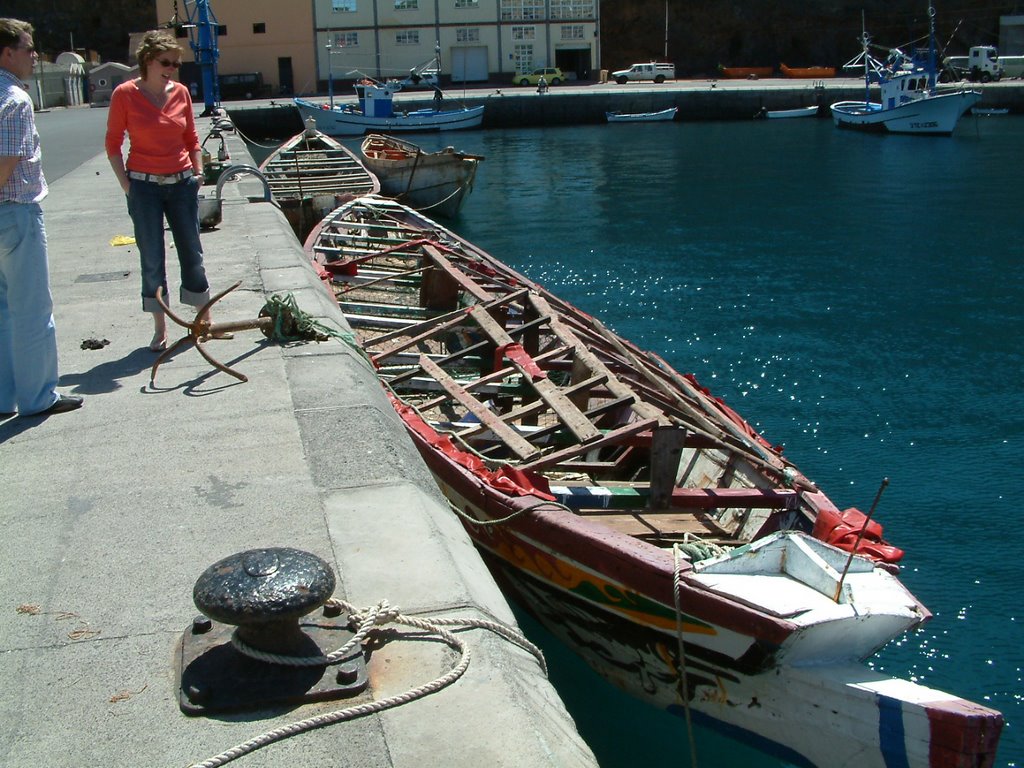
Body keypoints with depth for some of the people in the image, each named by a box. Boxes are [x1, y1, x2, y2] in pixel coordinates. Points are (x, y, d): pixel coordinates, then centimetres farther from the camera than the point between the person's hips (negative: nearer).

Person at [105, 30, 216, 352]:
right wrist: (126, 184, -7)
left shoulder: (181, 92, 3)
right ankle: (160, 329, 13)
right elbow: (113, 143, -2)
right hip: (144, 185, -3)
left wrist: (198, 170, 4)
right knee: (151, 259, 3)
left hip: (182, 183, 3)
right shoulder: (125, 94, -7)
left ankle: (205, 319, 22)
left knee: (192, 252, 10)